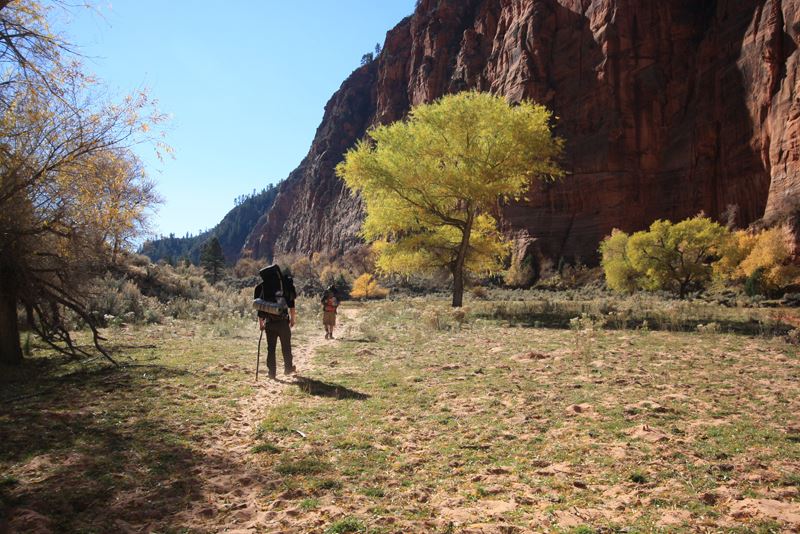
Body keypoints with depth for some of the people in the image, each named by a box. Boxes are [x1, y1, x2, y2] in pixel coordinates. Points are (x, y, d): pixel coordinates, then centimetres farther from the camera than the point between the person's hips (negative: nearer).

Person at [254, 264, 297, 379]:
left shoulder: (262, 287, 7)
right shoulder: (284, 283, 0)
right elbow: (291, 303, -4)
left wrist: (260, 322, 15)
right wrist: (293, 318, 3)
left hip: (269, 322, 2)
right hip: (283, 321, -2)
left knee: (271, 347, 9)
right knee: (286, 346, 12)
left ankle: (272, 371, 9)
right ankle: (288, 368, 23)